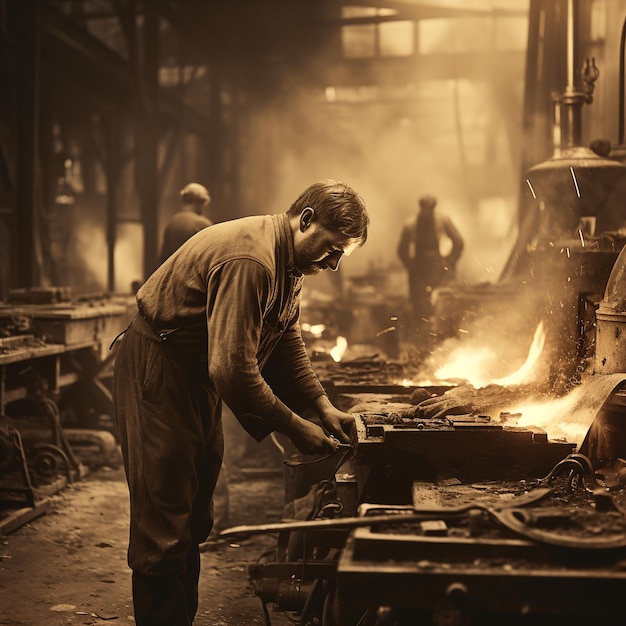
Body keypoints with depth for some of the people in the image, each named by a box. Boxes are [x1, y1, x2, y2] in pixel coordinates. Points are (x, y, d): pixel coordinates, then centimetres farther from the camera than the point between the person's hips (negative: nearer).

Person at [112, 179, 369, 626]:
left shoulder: (289, 260, 4)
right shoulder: (250, 260, -29)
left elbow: (288, 341, 10)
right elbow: (232, 368, -33)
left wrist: (323, 407, -1)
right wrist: (295, 428, -25)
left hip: (197, 373, 10)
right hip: (157, 370, -10)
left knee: (193, 520, 16)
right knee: (164, 523, -7)